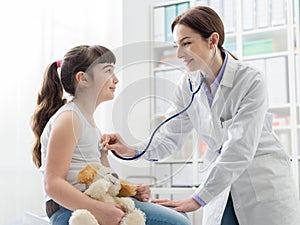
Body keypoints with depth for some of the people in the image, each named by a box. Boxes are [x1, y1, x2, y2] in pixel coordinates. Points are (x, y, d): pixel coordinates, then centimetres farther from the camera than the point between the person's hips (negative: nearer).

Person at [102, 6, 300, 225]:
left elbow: (240, 147, -27)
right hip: (222, 186, 4)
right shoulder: (188, 86, -2)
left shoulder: (251, 80, -20)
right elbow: (170, 137, -4)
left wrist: (198, 198, -31)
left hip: (264, 184, -4)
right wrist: (132, 150, -24)